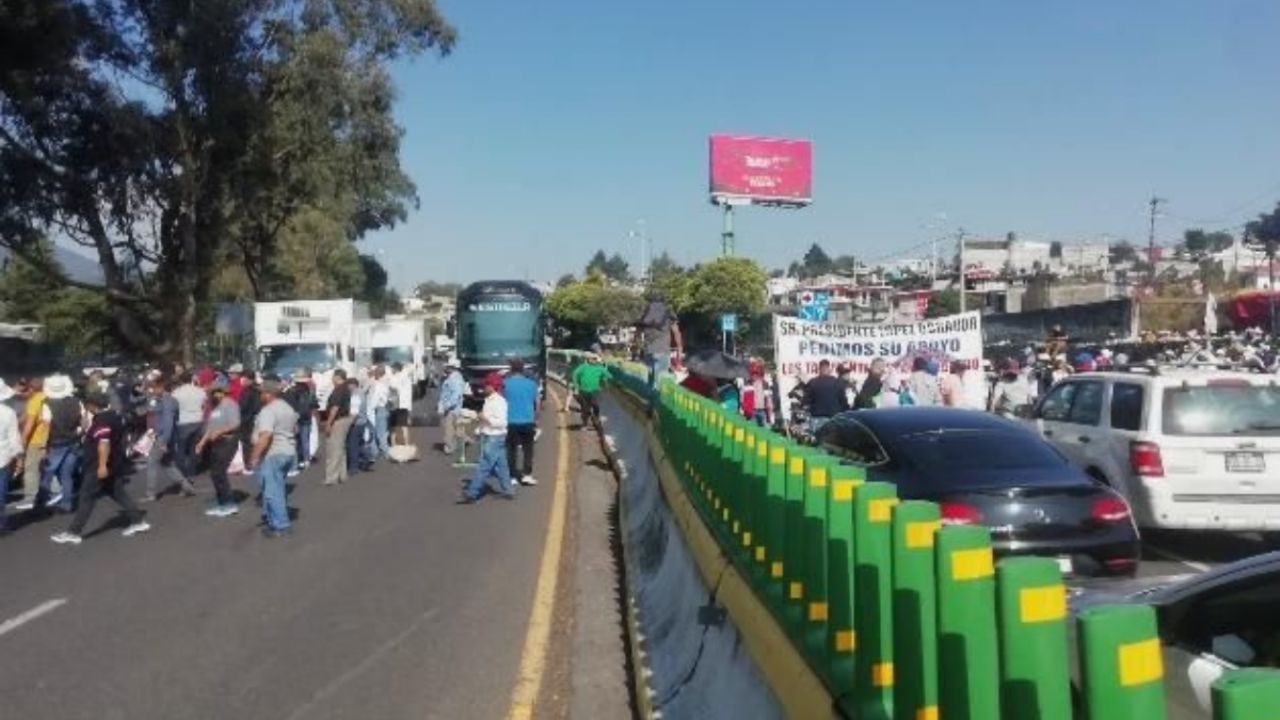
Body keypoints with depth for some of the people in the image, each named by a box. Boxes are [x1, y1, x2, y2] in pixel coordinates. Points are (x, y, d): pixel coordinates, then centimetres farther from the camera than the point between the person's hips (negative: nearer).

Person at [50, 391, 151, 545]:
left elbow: (104, 443, -27)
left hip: (100, 466, -10)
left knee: (87, 497, -4)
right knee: (118, 492, 14)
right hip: (115, 463, 10)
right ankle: (138, 520, 15)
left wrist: (102, 465, -30)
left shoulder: (101, 420, -19)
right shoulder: (114, 416, 12)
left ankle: (73, 532, -1)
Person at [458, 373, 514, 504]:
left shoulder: (499, 402, -17)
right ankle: (507, 491, 21)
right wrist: (479, 430, 14)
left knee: (484, 467, -7)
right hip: (489, 437, 10)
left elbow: (501, 422, -22)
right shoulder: (489, 400, 13)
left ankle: (471, 494, -7)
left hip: (494, 438, -10)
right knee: (500, 466, 14)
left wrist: (486, 417, -21)